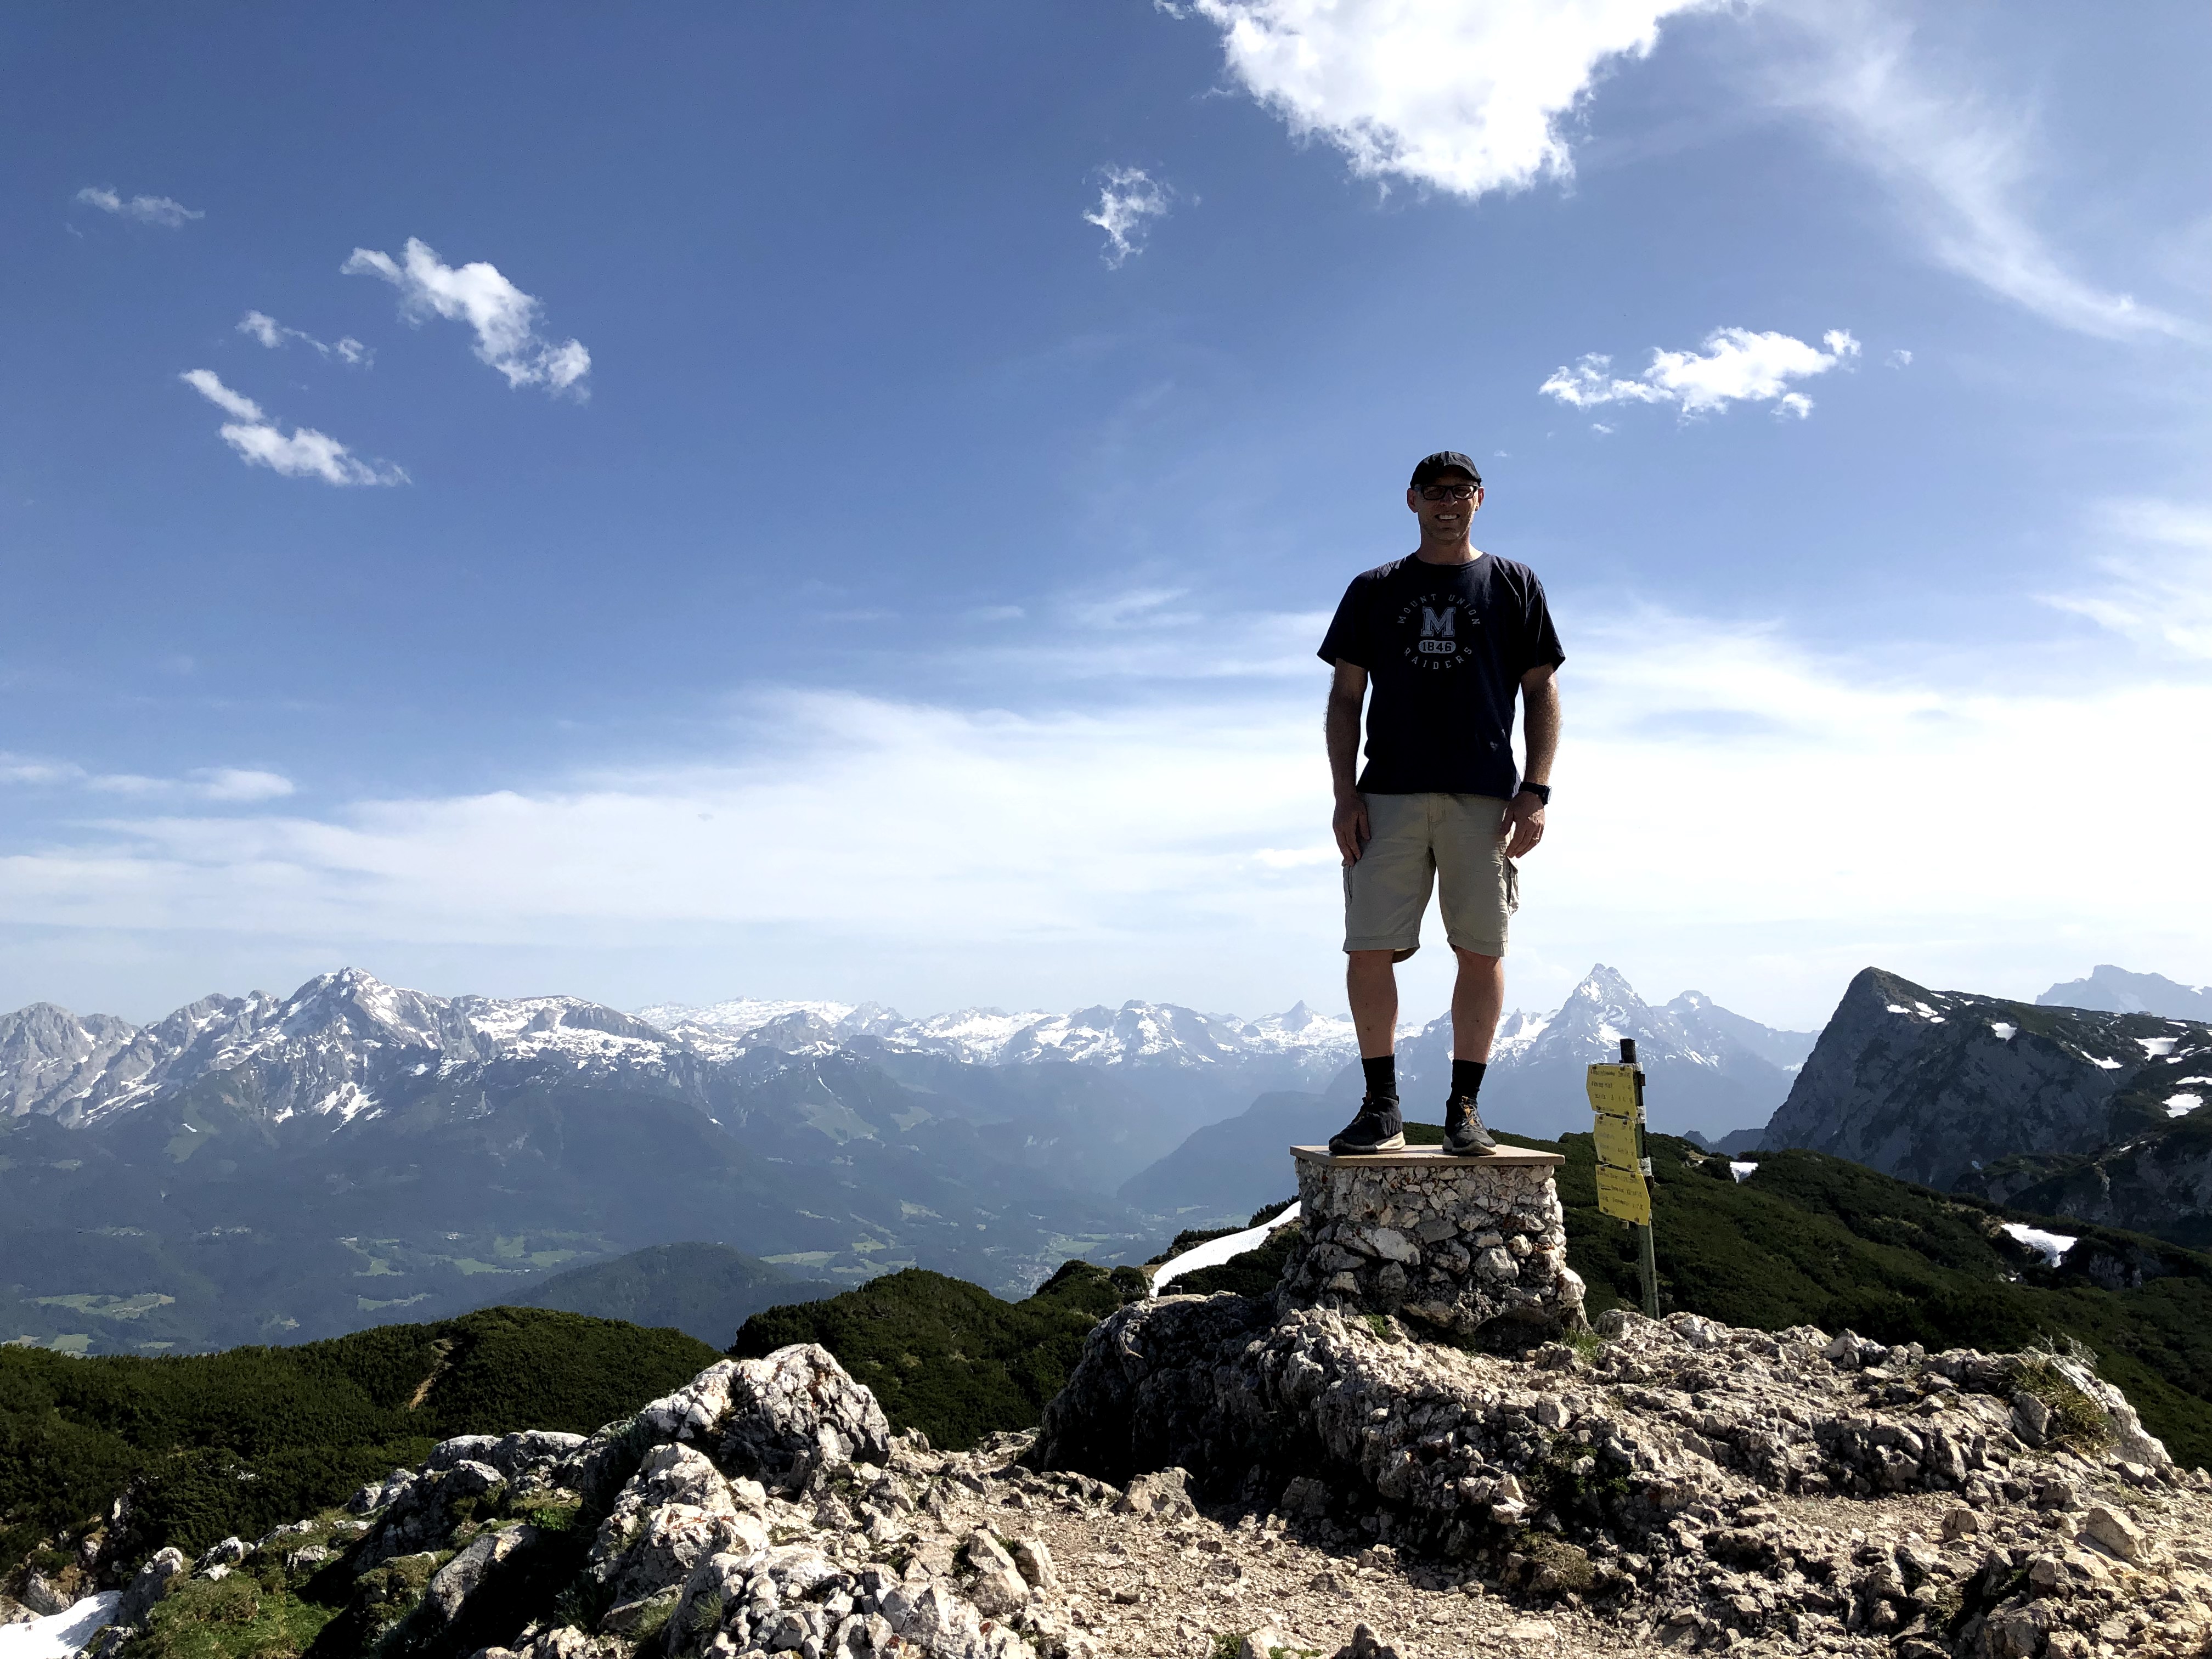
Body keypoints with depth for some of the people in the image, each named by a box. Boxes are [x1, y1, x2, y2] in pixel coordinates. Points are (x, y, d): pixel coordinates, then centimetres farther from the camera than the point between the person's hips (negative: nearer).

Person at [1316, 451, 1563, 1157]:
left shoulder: (1515, 585, 13)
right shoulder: (1374, 590, 15)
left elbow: (1542, 694, 9)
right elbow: (1345, 697, 11)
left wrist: (1535, 791, -2)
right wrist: (1344, 795, 0)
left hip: (1484, 799, 0)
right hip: (1389, 795, 1)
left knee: (1482, 951, -2)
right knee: (1368, 948, -5)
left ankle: (1465, 1107, 9)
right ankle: (1382, 1106, 6)